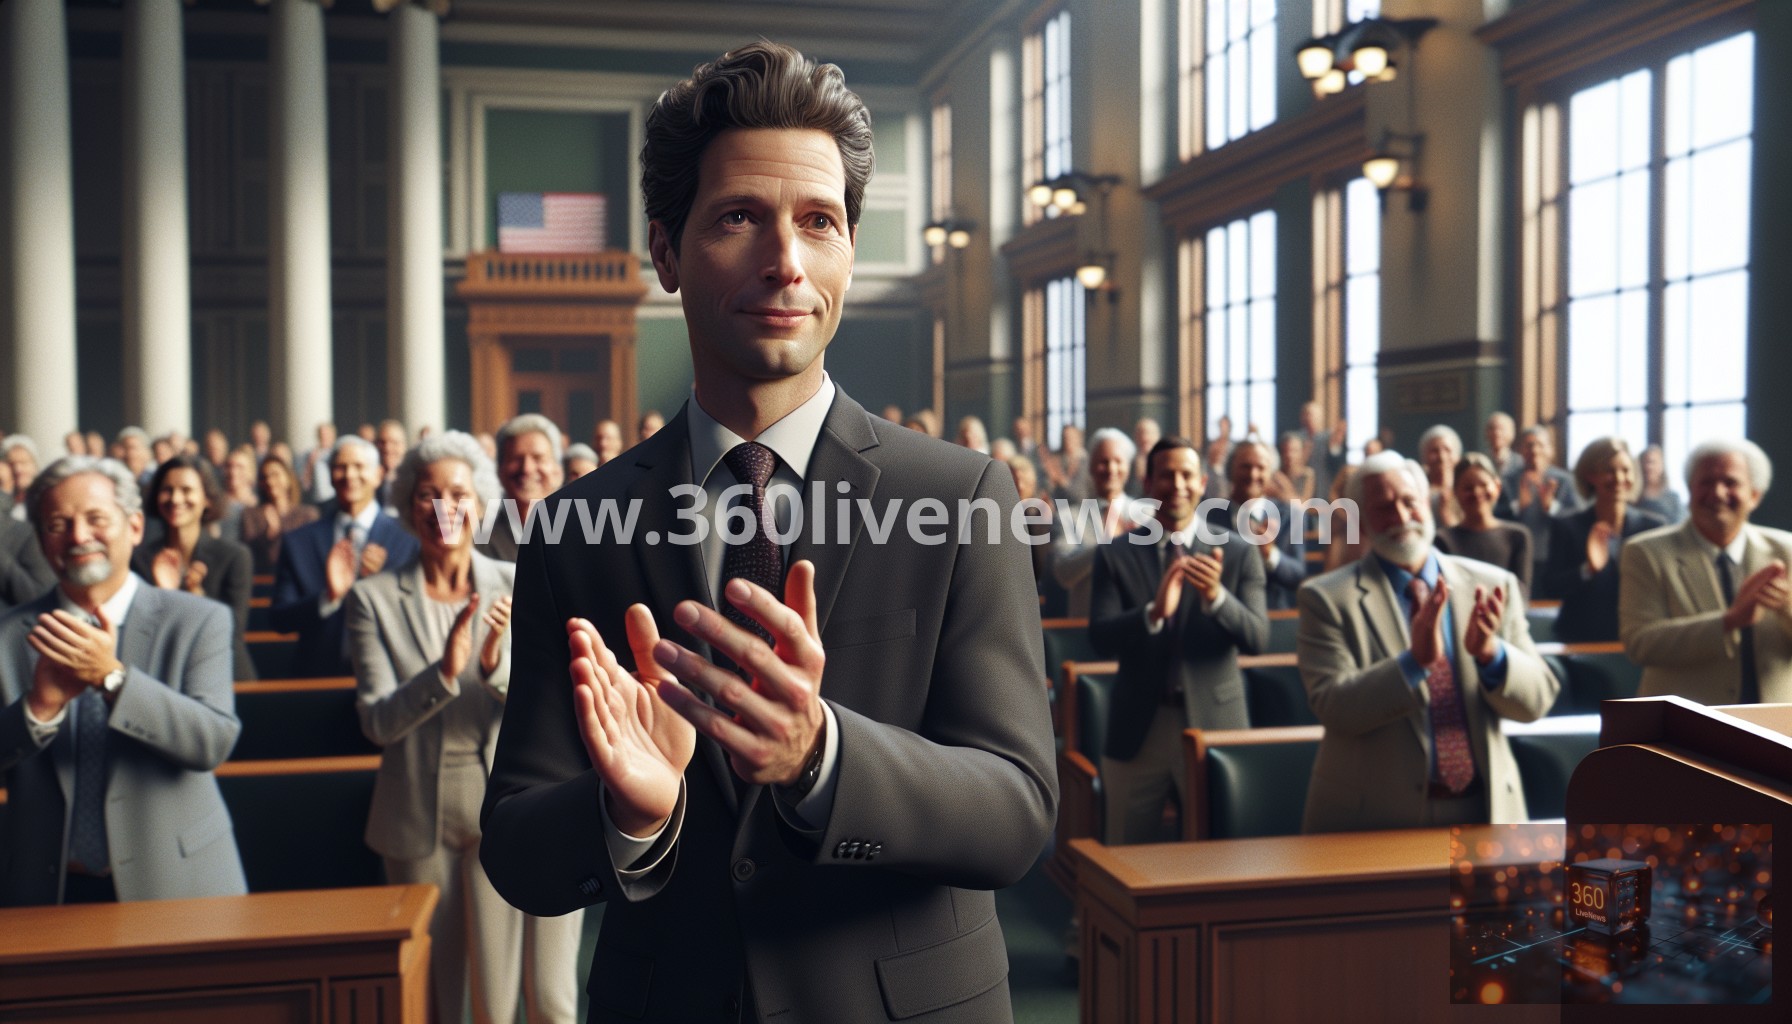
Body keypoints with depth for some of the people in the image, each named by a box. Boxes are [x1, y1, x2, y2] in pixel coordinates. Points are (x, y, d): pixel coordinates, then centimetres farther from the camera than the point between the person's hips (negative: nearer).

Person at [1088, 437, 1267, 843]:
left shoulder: (1238, 554, 1)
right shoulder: (1114, 555, 0)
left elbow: (1257, 638, -8)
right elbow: (1100, 639, -10)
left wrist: (1216, 596, -27)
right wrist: (1154, 612, -29)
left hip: (1214, 725, 0)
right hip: (1136, 731, 0)